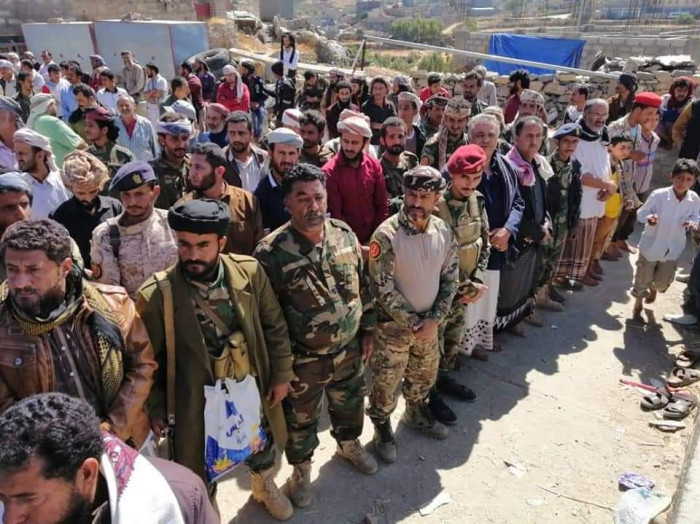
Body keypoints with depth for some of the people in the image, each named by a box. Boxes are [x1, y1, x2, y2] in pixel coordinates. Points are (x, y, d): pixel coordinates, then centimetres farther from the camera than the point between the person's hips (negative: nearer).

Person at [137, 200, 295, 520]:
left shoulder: (250, 271, -14)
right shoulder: (156, 294, -22)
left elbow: (274, 326, -3)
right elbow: (150, 359, -9)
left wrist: (281, 374, 0)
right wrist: (156, 407, -3)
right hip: (198, 402, -3)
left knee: (263, 449, 28)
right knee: (201, 472, 21)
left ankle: (264, 487, 62)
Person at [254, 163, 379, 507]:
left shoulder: (345, 234, -5)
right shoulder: (271, 252, -21)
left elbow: (362, 286, 6)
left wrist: (368, 330, 9)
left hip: (349, 349, 5)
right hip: (303, 360, -4)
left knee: (349, 404, 28)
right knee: (301, 419, 19)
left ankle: (349, 444, 59)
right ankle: (301, 469, 47)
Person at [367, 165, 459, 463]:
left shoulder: (443, 231, -4)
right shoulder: (387, 235, -22)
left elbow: (450, 279, 1)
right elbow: (383, 289, -21)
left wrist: (435, 319, -10)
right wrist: (413, 322, -18)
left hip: (429, 324, 5)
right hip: (393, 326, -5)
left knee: (424, 376, 25)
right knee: (386, 382, 10)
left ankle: (417, 415, 52)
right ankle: (382, 429, 36)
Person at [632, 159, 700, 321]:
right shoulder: (658, 195, -21)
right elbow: (641, 213, -11)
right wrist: (648, 218, -33)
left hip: (673, 249, 3)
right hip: (651, 245, -3)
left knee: (663, 282, 18)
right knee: (642, 279, 10)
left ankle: (653, 289, 56)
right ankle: (637, 306, 35)